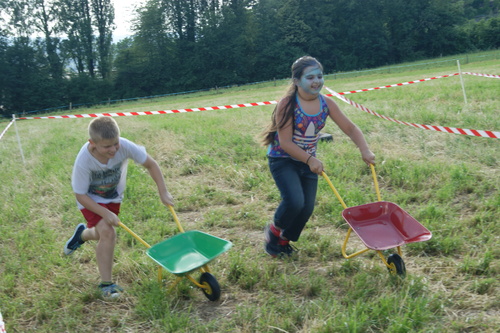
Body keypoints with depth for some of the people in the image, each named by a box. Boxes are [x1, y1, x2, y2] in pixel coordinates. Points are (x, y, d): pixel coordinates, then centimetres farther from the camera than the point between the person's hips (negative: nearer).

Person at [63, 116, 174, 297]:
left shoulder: (124, 146, -32)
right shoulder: (83, 161, -36)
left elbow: (151, 164, -18)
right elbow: (80, 195, -24)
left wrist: (163, 192, -20)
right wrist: (105, 213, -31)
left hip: (113, 197, 4)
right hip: (91, 199, -4)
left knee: (103, 235, 17)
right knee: (107, 232, -22)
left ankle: (83, 234, 54)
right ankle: (106, 284, -7)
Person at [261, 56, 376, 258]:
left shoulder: (326, 103, -7)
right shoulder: (287, 104, -21)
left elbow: (350, 128, -3)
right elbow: (285, 143, -23)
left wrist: (365, 151, -19)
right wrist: (310, 160, -32)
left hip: (308, 161, 5)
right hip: (283, 160, -5)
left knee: (307, 208, 3)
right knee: (294, 202, -23)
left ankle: (284, 241, 30)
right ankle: (274, 231, 9)